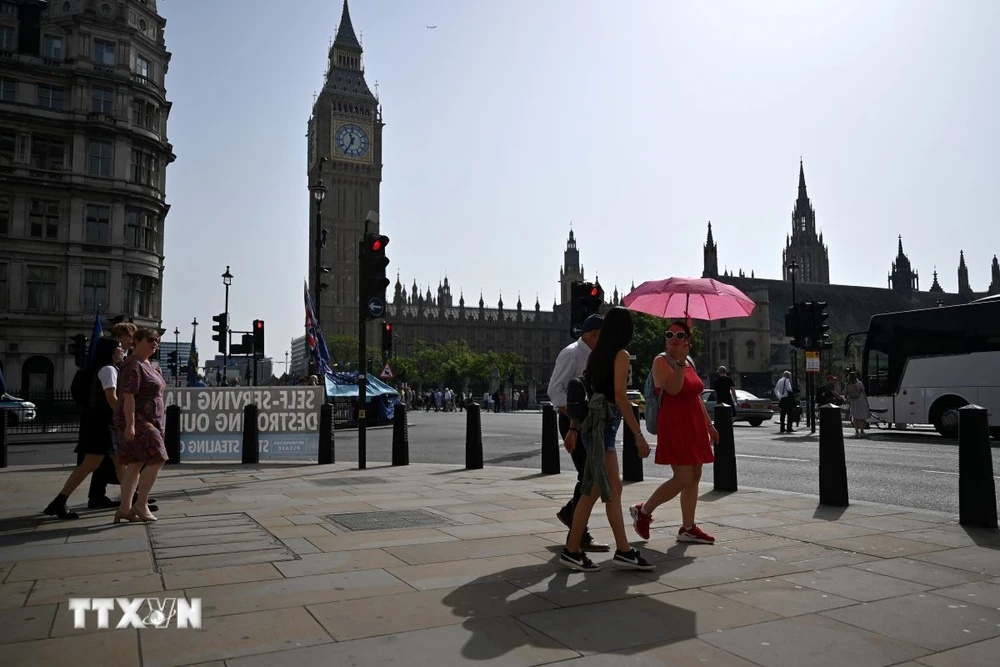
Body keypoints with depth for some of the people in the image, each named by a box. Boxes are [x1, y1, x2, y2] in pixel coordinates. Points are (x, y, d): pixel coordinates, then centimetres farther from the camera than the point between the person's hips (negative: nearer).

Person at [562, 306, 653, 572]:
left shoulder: (596, 354, 13)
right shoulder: (621, 355, -9)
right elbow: (620, 396, -17)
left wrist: (574, 427, 16)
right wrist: (639, 434, -17)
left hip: (595, 423, 9)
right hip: (603, 424, -9)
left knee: (613, 488, 11)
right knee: (594, 490, -3)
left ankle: (623, 551, 15)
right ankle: (572, 551, 3)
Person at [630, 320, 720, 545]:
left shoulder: (689, 362, 15)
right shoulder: (662, 361, -8)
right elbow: (672, 388, -26)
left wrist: (709, 424, 22)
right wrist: (680, 361, -31)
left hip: (694, 426, 8)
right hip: (674, 425, -8)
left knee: (694, 477, 8)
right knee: (683, 479, -11)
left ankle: (688, 528, 17)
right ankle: (643, 511, 7)